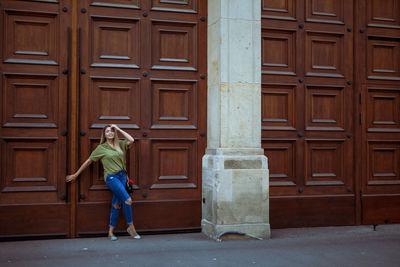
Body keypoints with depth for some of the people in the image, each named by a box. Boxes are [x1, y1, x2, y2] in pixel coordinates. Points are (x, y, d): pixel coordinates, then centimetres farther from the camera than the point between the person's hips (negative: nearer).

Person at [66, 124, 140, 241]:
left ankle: (111, 232, 12)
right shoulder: (101, 148, 1)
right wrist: (76, 174, 9)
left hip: (122, 176, 5)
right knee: (127, 200, -15)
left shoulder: (120, 144, 12)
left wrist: (119, 129, 3)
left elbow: (131, 140, -4)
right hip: (111, 177, -5)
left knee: (116, 204, 6)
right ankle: (131, 227, -1)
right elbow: (89, 161, 5)